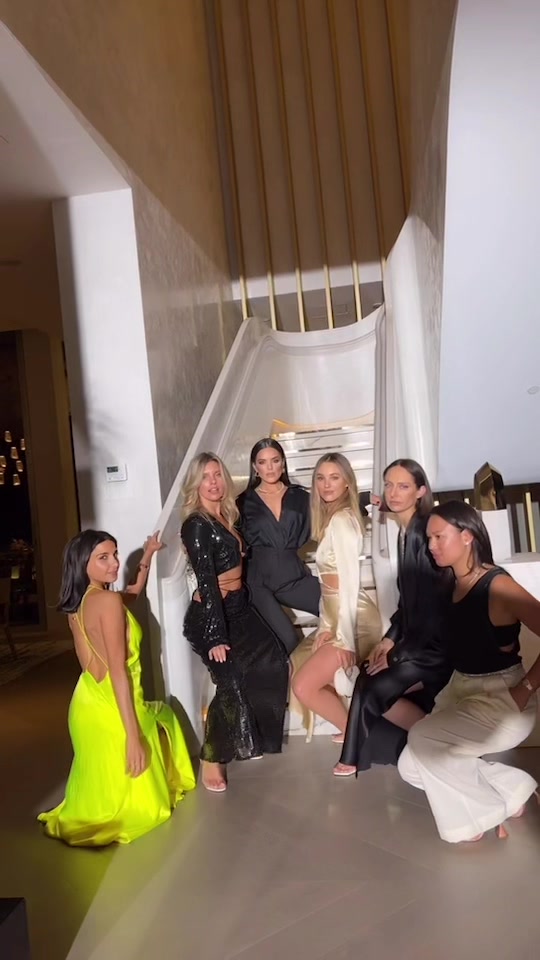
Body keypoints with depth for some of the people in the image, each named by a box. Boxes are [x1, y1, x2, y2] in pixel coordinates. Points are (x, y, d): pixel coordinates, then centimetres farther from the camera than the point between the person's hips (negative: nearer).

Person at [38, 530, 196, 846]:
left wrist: (147, 558, 19)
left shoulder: (78, 602, 4)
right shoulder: (108, 601, -21)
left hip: (90, 702, 8)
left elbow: (132, 594, 23)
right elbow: (118, 670, -24)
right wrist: (132, 735, -24)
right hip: (111, 707, -8)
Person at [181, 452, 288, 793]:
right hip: (210, 615, -8)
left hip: (239, 608, 8)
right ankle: (212, 760, 12)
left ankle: (252, 738, 22)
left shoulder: (227, 516, 8)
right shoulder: (196, 525, -17)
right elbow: (206, 582, -21)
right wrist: (215, 636, -22)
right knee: (232, 685, -8)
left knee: (273, 664, 3)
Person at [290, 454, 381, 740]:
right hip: (337, 618, 10)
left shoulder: (342, 520, -16)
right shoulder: (330, 518, 12)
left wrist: (345, 638, -19)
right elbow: (329, 580, 11)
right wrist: (326, 626, 9)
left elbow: (350, 581, -20)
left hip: (353, 622, -10)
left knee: (303, 686, -7)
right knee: (298, 669, 15)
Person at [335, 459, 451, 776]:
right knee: (369, 677, -2)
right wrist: (390, 638, 3)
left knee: (377, 689, -10)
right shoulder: (405, 531, 6)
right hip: (417, 637, 7)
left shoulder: (425, 532, -19)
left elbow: (437, 605, -20)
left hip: (439, 642, -7)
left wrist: (398, 653, -14)